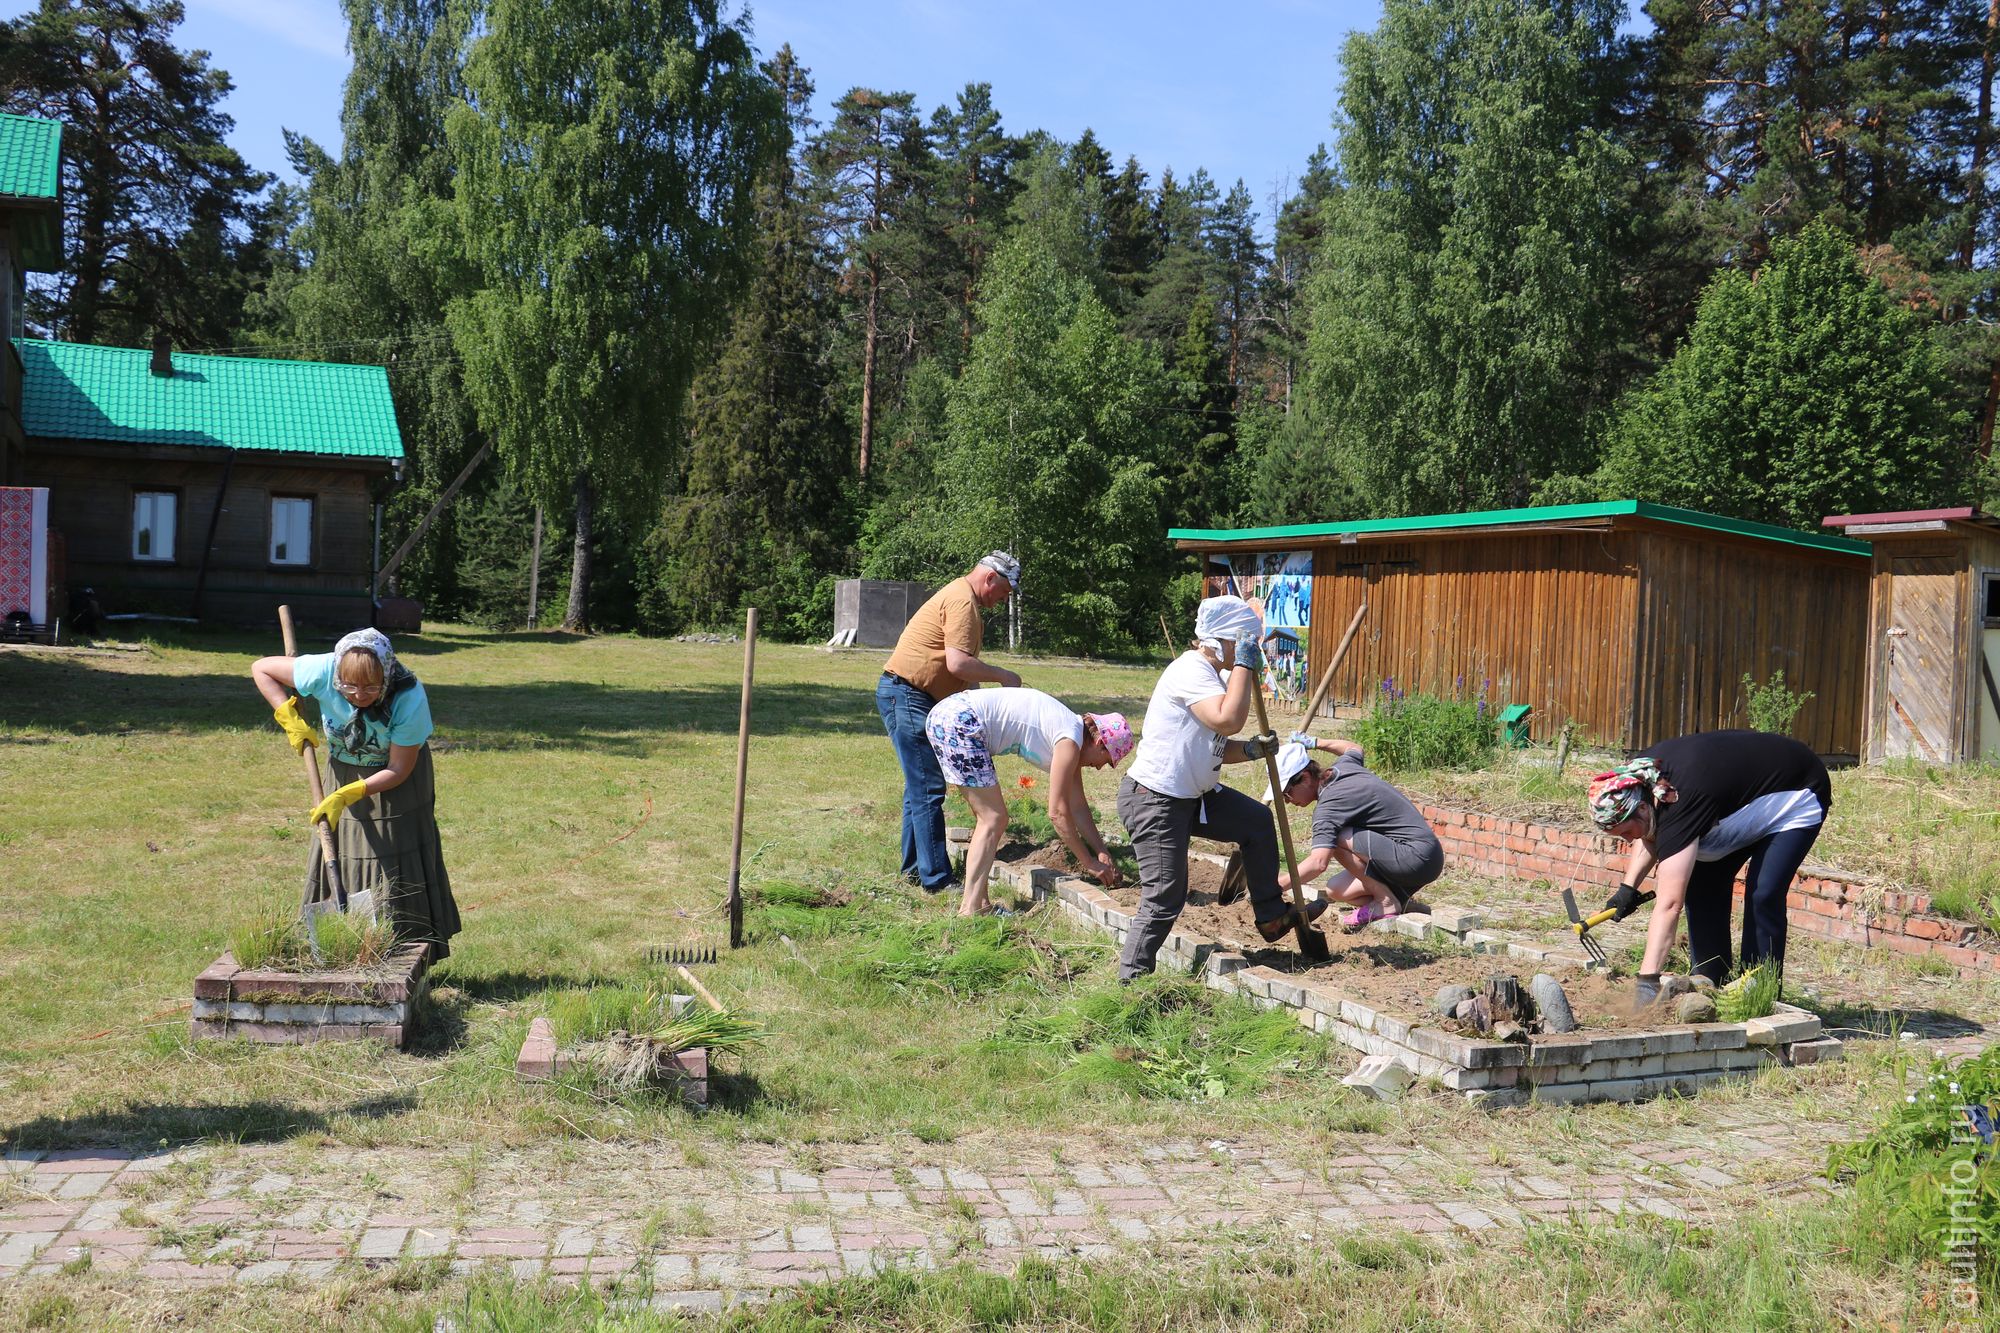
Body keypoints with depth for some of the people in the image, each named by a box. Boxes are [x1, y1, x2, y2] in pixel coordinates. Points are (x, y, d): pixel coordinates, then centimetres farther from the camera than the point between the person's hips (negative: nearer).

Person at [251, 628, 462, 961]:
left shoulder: (410, 700, -34)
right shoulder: (323, 671, -28)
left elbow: (398, 770, -24)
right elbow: (260, 668, -11)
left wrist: (347, 795, -31)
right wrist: (290, 719, -20)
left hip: (395, 784, -3)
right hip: (343, 772, 3)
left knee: (397, 870, -4)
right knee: (337, 863, 2)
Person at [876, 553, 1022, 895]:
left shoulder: (960, 595, 19)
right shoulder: (962, 601, -15)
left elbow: (957, 667, 19)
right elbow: (958, 664, -24)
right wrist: (1001, 675, -11)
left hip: (906, 697, 11)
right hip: (907, 696, -11)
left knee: (920, 787, 17)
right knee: (928, 790, -9)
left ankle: (914, 868, 25)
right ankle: (936, 878, -6)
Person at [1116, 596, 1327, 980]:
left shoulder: (1216, 674, 12)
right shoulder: (1190, 671, -20)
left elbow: (1216, 747, 16)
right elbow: (1227, 720, -34)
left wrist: (1251, 750, -4)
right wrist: (1244, 665, -24)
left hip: (1194, 795, 10)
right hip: (1154, 800, -10)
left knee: (1257, 821, 18)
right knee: (1166, 897, -8)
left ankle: (1271, 917, 30)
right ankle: (1133, 980, 5)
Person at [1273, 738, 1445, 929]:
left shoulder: (1329, 804, -21)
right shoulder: (1342, 766, 5)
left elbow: (1318, 863, -32)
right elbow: (1354, 749, 32)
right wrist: (1314, 743, 30)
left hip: (1418, 857, -9)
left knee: (1339, 839, -22)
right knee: (1335, 890, 3)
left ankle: (1387, 903, -8)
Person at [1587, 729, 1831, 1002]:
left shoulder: (1680, 805, -41)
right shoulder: (1638, 776, -17)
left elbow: (1669, 904, -45)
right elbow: (1650, 836, 5)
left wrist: (1647, 980, -49)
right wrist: (1629, 886, -10)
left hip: (1797, 798, -9)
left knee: (1763, 895, -21)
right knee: (1703, 886, 0)